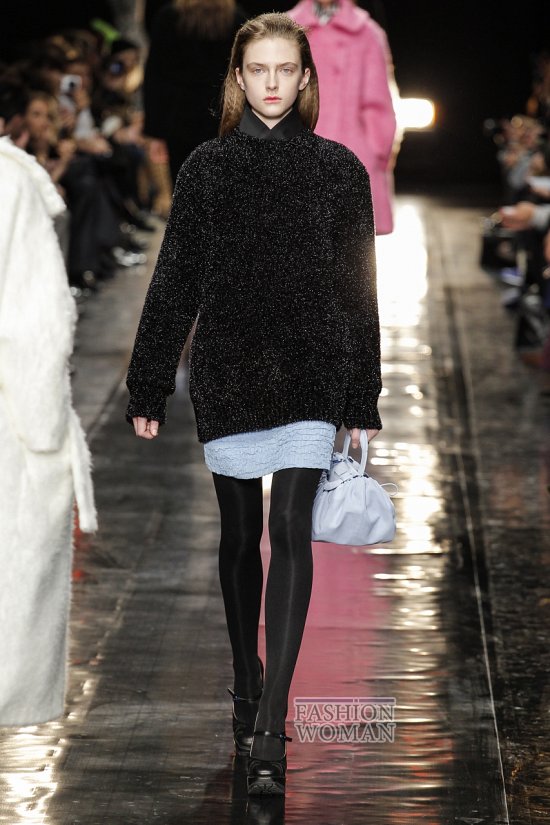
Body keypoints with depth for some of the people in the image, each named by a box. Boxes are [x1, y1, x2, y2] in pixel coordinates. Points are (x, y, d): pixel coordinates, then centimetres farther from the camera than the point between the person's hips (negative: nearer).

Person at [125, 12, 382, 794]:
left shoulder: (338, 168, 3)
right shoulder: (206, 166, 4)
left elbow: (358, 289, 5)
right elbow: (173, 284, 6)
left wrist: (363, 402, 3)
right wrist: (148, 388, 4)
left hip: (310, 376, -1)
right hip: (227, 373, 2)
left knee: (290, 533, -11)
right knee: (240, 537, 10)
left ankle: (269, 730, -15)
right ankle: (248, 694, 28)